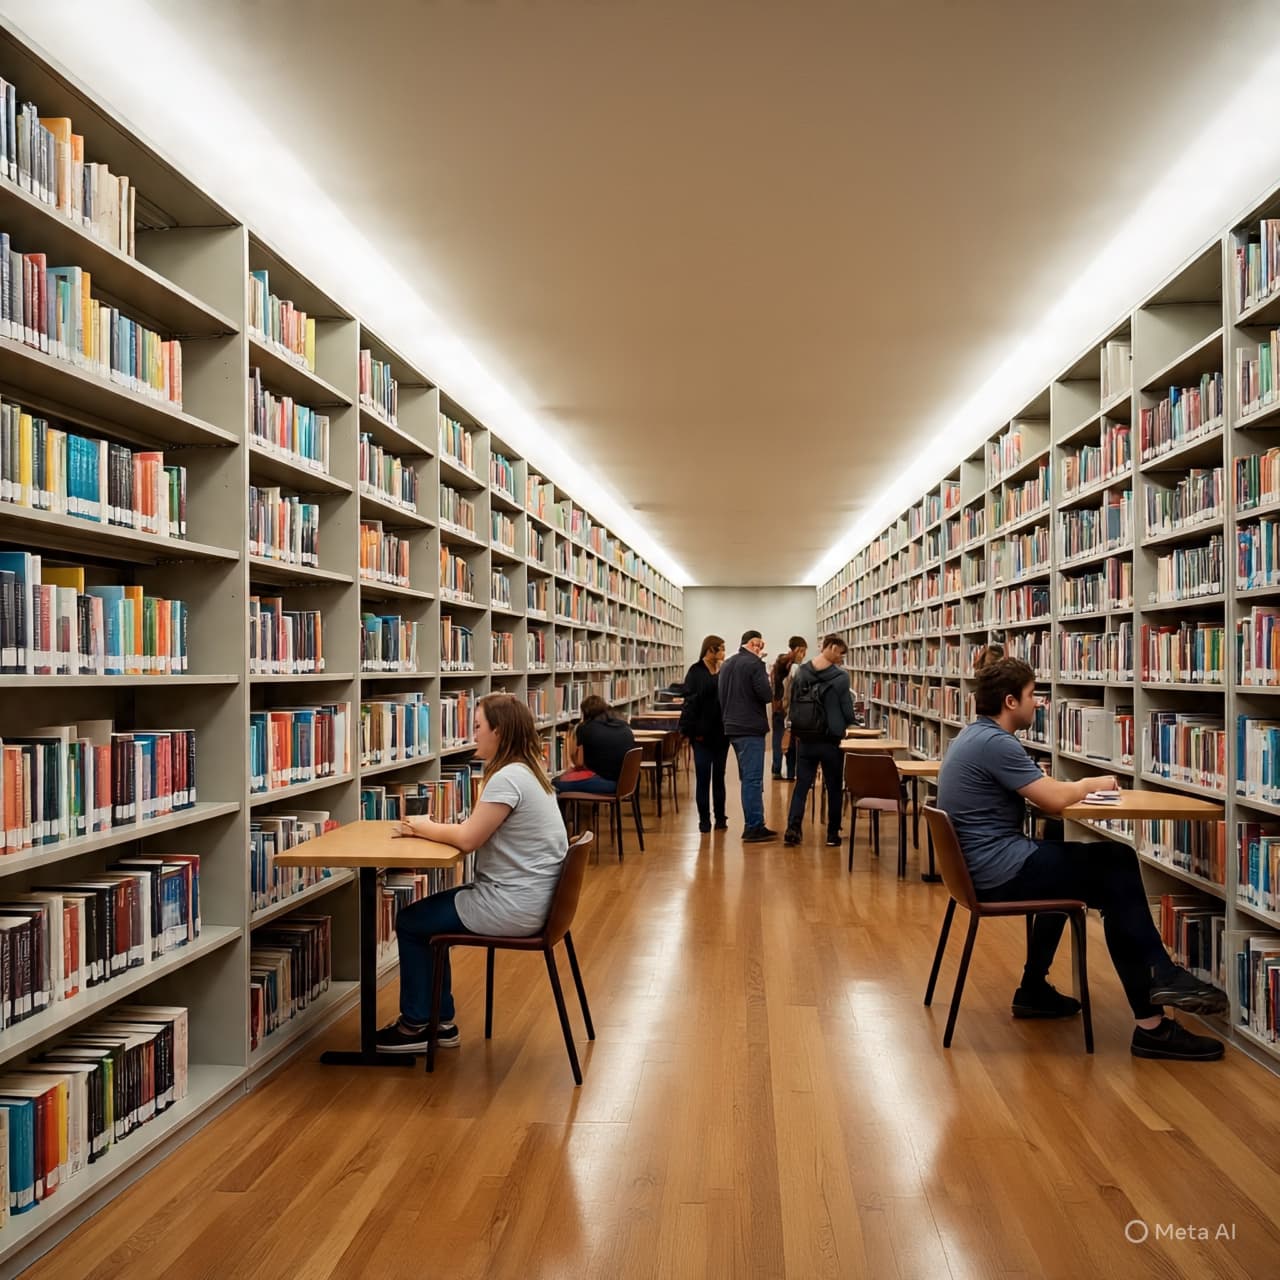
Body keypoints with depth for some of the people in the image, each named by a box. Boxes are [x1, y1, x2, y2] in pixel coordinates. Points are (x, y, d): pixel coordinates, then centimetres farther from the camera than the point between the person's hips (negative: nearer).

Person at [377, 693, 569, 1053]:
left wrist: (424, 827, -4)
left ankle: (416, 1026, 19)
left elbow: (468, 839, -19)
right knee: (427, 915, 20)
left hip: (512, 908, -10)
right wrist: (430, 827, 3)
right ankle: (440, 1020, 25)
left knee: (410, 921, 5)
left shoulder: (508, 778, -22)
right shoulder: (526, 771, 10)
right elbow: (478, 830, 13)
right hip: (523, 899, 10)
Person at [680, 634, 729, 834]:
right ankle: (704, 820, 11)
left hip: (721, 732, 4)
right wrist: (692, 730, -16)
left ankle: (720, 818, 20)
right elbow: (690, 701, -10)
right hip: (703, 733, -4)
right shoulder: (696, 672, -7)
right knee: (703, 778, 3)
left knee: (719, 777, 12)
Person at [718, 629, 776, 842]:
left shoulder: (727, 665, 14)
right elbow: (767, 696, -16)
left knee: (748, 778, 15)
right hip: (751, 729, -9)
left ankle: (755, 825, 20)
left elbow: (721, 697, 20)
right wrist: (767, 679, 1)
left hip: (732, 728, 9)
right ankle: (753, 828, -5)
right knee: (753, 779, -6)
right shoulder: (754, 664, -13)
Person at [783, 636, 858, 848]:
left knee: (802, 784, 9)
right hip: (831, 740, -3)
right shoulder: (841, 676, -13)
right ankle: (833, 834, 15)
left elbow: (791, 704, 7)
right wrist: (848, 723, 14)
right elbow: (847, 711, -8)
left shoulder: (800, 672, 0)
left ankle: (793, 828, -3)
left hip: (806, 740, 3)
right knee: (834, 787, 10)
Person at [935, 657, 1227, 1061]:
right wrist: (1090, 784, -1)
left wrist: (1075, 787, 3)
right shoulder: (995, 743, -20)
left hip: (983, 863, 11)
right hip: (999, 870, -11)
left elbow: (1036, 793, 20)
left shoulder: (975, 735, 13)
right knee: (1117, 868, -3)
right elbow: (1055, 800, -20)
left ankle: (1034, 990, 30)